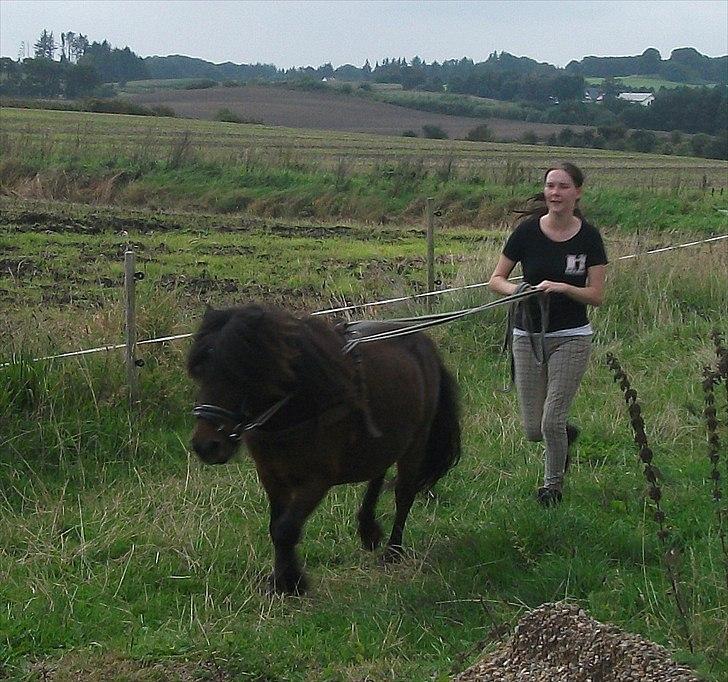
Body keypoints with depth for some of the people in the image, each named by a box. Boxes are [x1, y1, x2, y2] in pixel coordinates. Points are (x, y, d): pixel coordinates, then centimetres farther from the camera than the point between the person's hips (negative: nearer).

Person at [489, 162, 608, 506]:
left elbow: (597, 295, -6)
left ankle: (553, 484, 21)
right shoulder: (527, 230, -5)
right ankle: (567, 434, 38)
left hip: (571, 337, -1)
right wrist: (514, 289, -21)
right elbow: (496, 279, 0)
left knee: (552, 422, -6)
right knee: (533, 429, 2)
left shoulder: (589, 236, -6)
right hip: (528, 336, 2)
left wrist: (563, 288, -23)